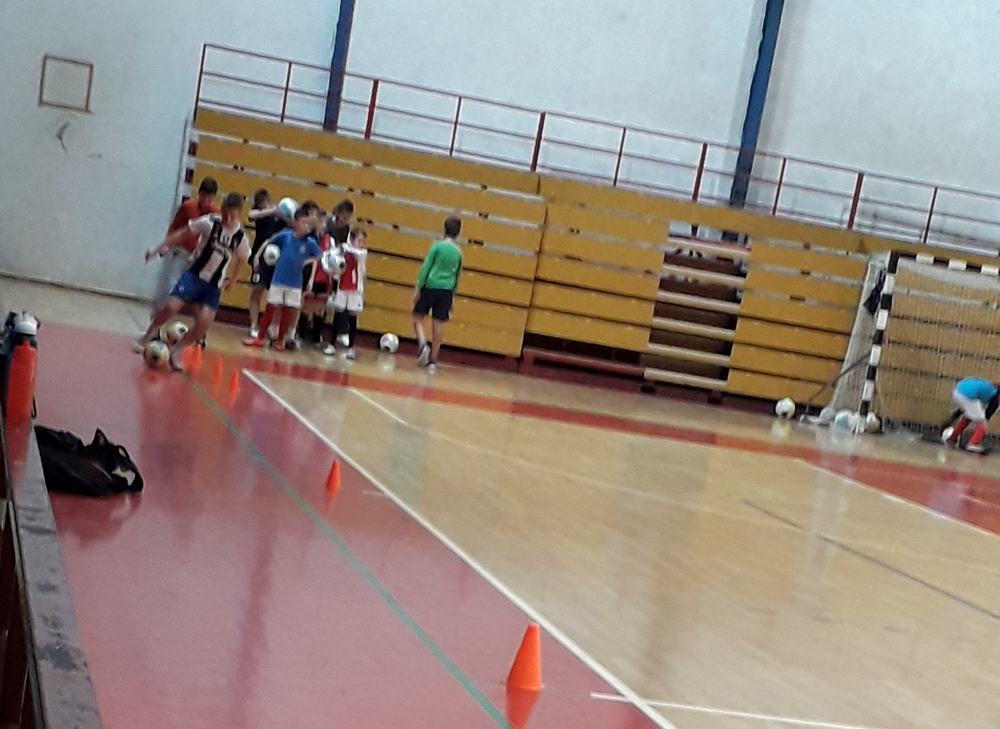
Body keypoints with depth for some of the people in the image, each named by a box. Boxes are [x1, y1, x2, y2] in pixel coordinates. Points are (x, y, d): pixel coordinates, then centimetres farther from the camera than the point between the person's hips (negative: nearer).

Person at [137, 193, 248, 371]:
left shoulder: (241, 237, -8)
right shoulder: (210, 223, -14)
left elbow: (241, 259, 12)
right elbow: (183, 234, -5)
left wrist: (233, 279, 10)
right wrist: (161, 247, -7)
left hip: (214, 284, 2)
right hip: (194, 274, -2)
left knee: (204, 323, -12)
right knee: (171, 306, -17)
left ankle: (176, 351, 8)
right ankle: (148, 336, 10)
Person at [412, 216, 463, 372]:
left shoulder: (437, 246, -5)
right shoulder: (458, 252, 7)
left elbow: (426, 267, -8)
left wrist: (418, 288, -5)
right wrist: (453, 296, 22)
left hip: (430, 286, -3)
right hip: (446, 290, 3)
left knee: (418, 318, 9)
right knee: (438, 324, 5)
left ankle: (423, 344, -15)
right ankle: (433, 359, 8)